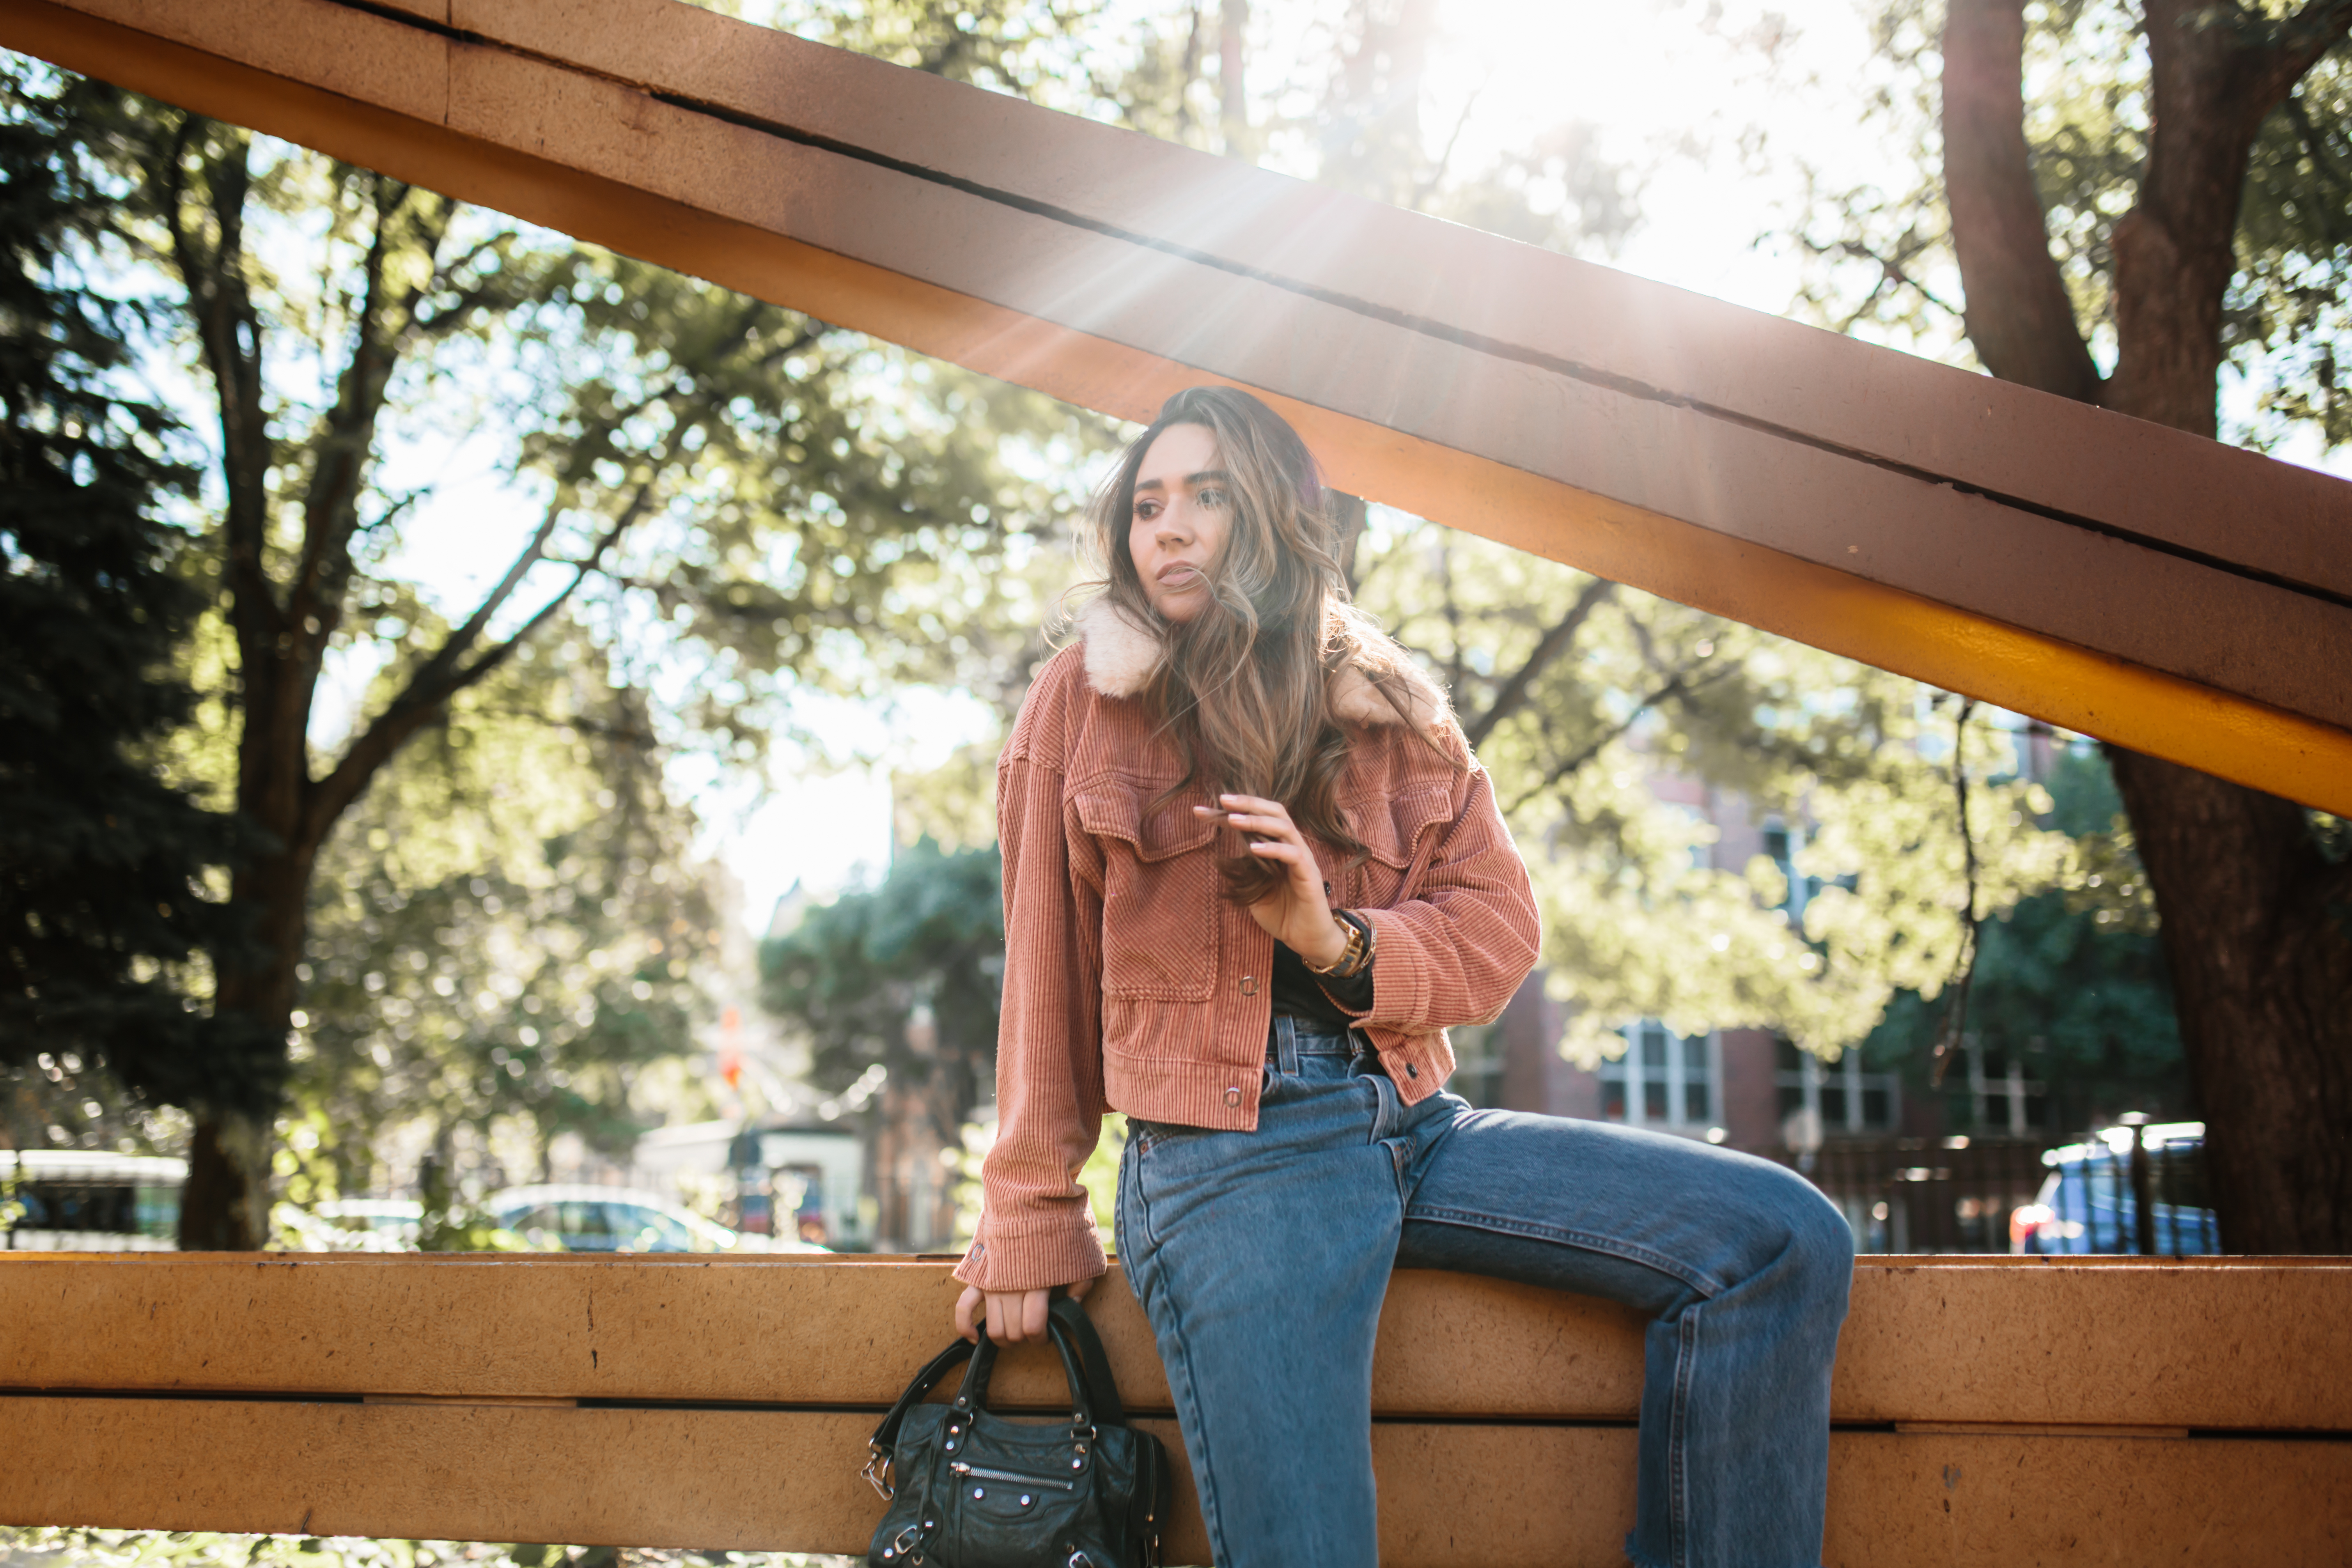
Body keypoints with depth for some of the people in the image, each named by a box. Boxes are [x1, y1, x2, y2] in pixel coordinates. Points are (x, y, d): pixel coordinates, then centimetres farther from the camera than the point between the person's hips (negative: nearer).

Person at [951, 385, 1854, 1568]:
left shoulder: (1393, 712, 15)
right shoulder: (1086, 700, 6)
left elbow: (1498, 925, 9)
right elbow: (1047, 976, 7)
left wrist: (1339, 940, -12)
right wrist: (1032, 1220, 7)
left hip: (1409, 1121, 4)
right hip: (1226, 1148, -4)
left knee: (1784, 1241, -11)